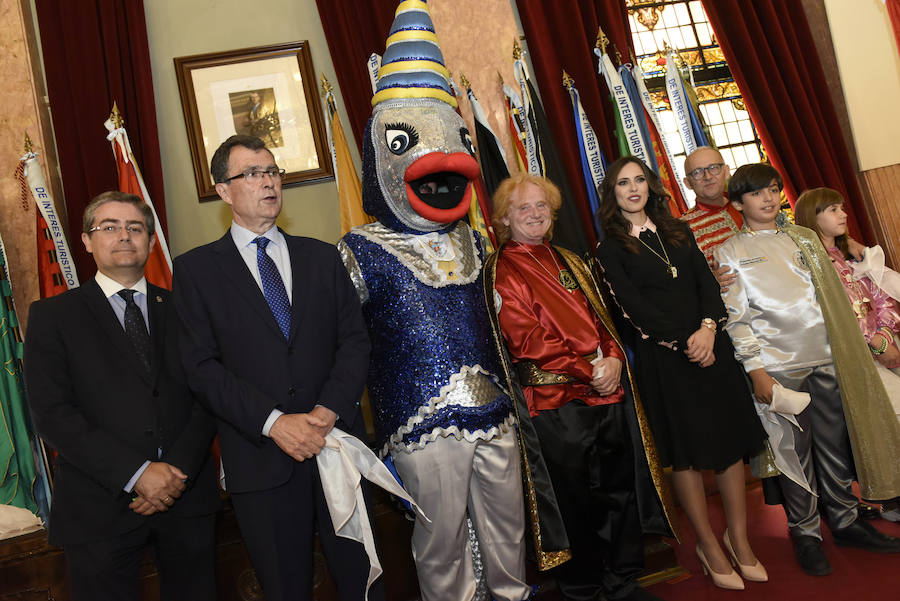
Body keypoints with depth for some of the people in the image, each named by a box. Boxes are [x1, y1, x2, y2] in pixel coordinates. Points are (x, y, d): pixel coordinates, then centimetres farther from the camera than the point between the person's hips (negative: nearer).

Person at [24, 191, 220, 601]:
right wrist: (137, 473, -16)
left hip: (187, 495, 2)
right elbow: (51, 414, -8)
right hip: (100, 507, -2)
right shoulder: (52, 316, 1)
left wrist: (179, 469, -12)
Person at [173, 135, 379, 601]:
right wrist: (274, 422, -15)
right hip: (260, 455, -2)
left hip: (337, 440, 2)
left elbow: (354, 340, 4)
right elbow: (202, 366, -5)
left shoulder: (322, 257, 10)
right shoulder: (196, 269, 2)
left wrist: (328, 410, -11)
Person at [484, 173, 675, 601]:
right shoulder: (502, 271, -4)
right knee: (575, 501, 4)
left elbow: (601, 316, 16)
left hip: (609, 391, 6)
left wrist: (613, 358, -5)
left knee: (620, 488, 14)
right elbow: (525, 337, -13)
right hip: (556, 401, -6)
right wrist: (587, 371, -15)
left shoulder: (568, 261, 18)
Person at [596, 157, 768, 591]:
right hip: (662, 356, -4)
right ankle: (708, 544, 18)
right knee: (685, 449, 3)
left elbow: (707, 281, 6)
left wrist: (708, 327, -11)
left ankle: (738, 537, 20)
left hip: (711, 345, 4)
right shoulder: (611, 249, 1)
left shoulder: (678, 232, 15)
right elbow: (632, 305, -8)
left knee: (732, 438, 5)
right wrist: (683, 342, -14)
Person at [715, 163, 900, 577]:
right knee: (794, 448, 3)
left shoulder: (804, 238, 13)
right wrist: (755, 369, -11)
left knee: (836, 440, 10)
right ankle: (804, 532, 18)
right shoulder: (731, 252, 0)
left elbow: (833, 295, 17)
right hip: (778, 365, -4)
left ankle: (845, 520, 27)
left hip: (826, 357, 4)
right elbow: (735, 317, -4)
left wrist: (850, 345, 12)